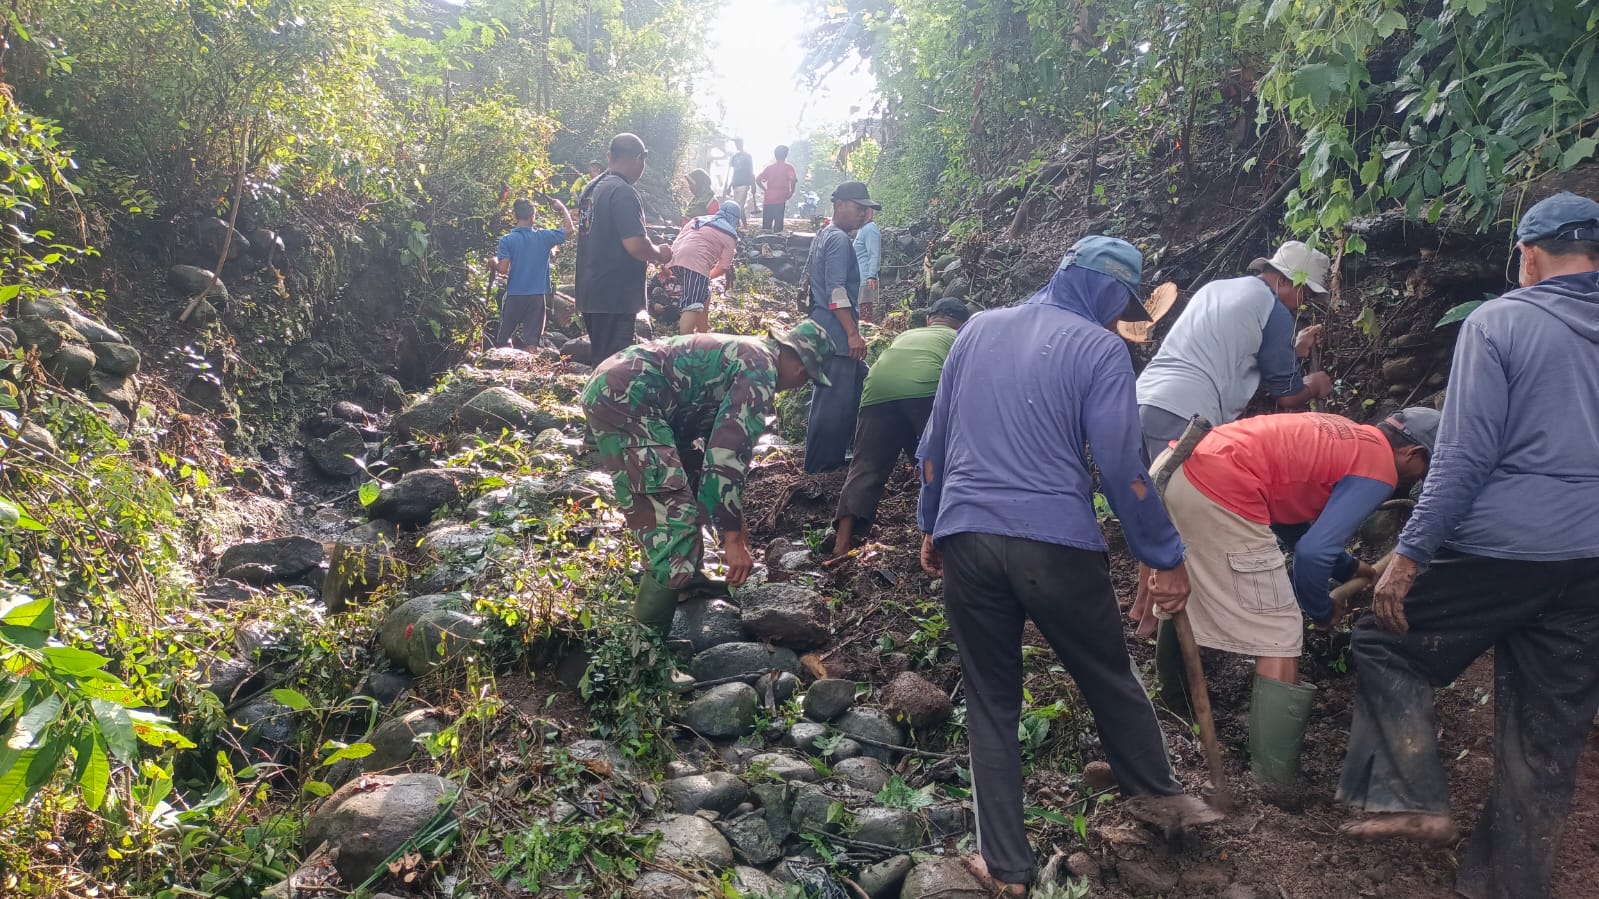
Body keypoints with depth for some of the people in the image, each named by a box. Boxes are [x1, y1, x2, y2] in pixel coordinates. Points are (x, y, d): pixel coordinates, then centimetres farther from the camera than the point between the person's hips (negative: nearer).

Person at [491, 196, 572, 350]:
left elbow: (503, 269, -12)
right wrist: (562, 208, 20)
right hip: (537, 296, 1)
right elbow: (568, 229, 9)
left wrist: (494, 260, 9)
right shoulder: (543, 237, -3)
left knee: (503, 340, 11)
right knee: (532, 342, 1)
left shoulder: (506, 240, -6)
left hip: (514, 296, -1)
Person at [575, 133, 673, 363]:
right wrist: (659, 254, -4)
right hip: (616, 296, -9)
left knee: (601, 361, 17)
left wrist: (649, 254, 21)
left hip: (591, 292, 9)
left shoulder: (592, 189, 13)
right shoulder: (623, 192, -16)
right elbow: (635, 244, -24)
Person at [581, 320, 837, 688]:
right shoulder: (762, 369, -6)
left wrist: (734, 517, 40)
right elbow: (729, 454, -14)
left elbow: (722, 441, 35)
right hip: (625, 399, -11)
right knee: (673, 529, -12)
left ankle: (684, 580, 46)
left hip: (612, 386, 11)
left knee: (680, 495, 29)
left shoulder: (744, 356, 25)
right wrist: (732, 536, -9)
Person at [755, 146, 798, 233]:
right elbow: (793, 179, -16)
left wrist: (765, 189, 13)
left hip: (768, 199, 3)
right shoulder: (788, 167, 2)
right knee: (778, 222, -2)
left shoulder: (769, 167, 14)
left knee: (766, 223, 7)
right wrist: (791, 191, -5)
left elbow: (758, 179, 8)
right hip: (780, 199, -3)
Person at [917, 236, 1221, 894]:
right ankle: (1156, 794, 42)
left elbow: (934, 442, 15)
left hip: (965, 538, 4)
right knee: (1109, 677, 20)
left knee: (991, 702, 13)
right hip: (1054, 542, -3)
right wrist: (1166, 558, 0)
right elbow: (1121, 466, -8)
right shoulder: (1100, 348, -2)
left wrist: (931, 526, 25)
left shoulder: (978, 329, 13)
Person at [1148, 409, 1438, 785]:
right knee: (1280, 640, -2)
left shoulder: (1348, 437, 25)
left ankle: (1174, 697, 55)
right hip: (1223, 493, -10)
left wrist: (1348, 567, 39)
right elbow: (1313, 552, -10)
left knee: (1181, 595, 31)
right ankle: (1275, 781, 2)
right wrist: (1322, 609, 9)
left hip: (1183, 470, 10)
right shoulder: (1379, 468, 0)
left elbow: (1293, 511, 32)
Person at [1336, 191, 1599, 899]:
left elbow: (1464, 457, -14)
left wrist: (1409, 556, -11)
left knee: (1385, 645, 15)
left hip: (1501, 548, -5)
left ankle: (1415, 801, 8)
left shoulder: (1499, 322, -7)